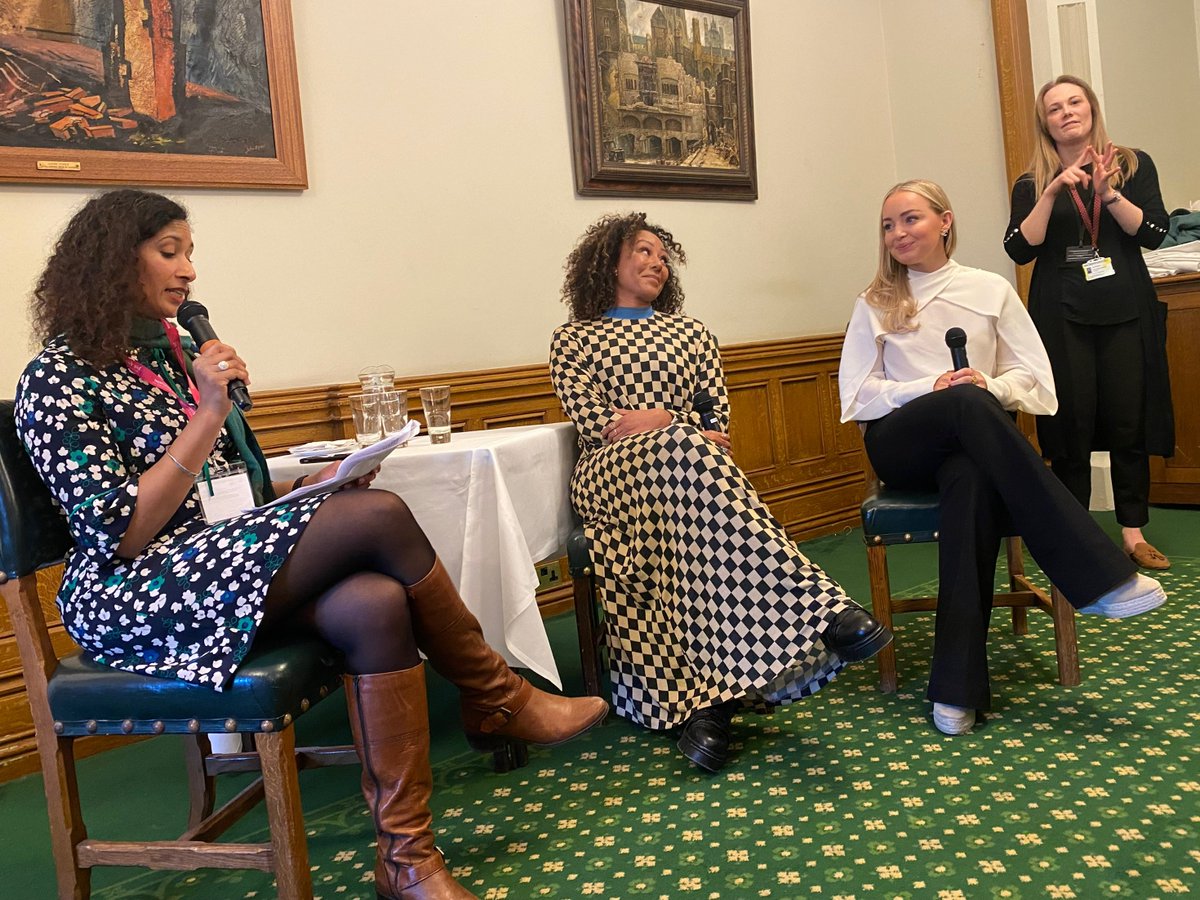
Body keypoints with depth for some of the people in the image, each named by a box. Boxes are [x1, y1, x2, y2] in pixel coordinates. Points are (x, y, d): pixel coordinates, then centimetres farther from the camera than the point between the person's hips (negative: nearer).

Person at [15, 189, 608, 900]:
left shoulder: (176, 354, 18)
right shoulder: (60, 378, -5)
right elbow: (120, 535, -15)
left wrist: (310, 485, 3)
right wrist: (208, 415, -16)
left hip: (227, 561, 7)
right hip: (134, 596, -7)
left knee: (374, 604, -27)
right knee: (379, 515, -26)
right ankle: (502, 702, -8)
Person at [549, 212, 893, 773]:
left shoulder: (690, 332, 25)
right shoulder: (572, 341, 16)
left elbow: (717, 420, 11)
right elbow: (594, 425, -1)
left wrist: (643, 422, -5)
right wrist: (673, 425, -6)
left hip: (681, 470, 3)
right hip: (611, 477, -3)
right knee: (689, 453, -38)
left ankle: (706, 696, -47)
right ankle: (813, 607, -49)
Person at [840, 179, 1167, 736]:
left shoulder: (991, 290, 14)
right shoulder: (875, 303, 14)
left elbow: (1031, 375, 11)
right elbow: (857, 392, 6)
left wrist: (991, 386, -13)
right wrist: (930, 389, -11)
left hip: (973, 440, 1)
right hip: (901, 445, 0)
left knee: (971, 481, -39)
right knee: (967, 403, -36)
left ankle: (957, 688, -40)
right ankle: (1099, 575, -39)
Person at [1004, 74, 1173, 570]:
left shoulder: (1133, 164, 9)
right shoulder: (1031, 184, 9)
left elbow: (1153, 232, -2)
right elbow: (1020, 248, -5)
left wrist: (1107, 193, -15)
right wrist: (1052, 192, -14)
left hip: (1126, 313, 1)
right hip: (1062, 319, -1)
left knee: (1130, 426, 1)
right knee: (1071, 429, -2)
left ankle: (1134, 533, 11)